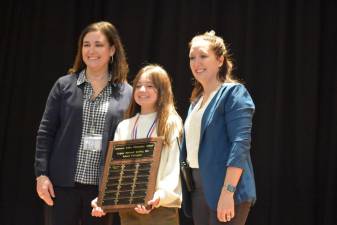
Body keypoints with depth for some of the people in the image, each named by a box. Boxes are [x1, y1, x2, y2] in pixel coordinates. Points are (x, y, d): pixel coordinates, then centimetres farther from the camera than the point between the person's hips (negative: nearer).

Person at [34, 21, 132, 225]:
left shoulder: (126, 93, 4)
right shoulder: (64, 85, 4)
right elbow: (46, 132, 3)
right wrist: (41, 173, -5)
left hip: (103, 186, 0)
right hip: (64, 182, 0)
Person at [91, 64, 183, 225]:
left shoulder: (171, 124, 2)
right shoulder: (123, 127, 15)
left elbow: (174, 169, -8)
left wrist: (160, 196, -26)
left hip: (162, 209, -4)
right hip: (127, 209, 4)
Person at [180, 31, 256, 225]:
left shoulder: (233, 93, -7)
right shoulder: (196, 100, 18)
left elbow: (240, 144, -16)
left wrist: (227, 193, -23)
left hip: (223, 189, -8)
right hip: (199, 191, 8)